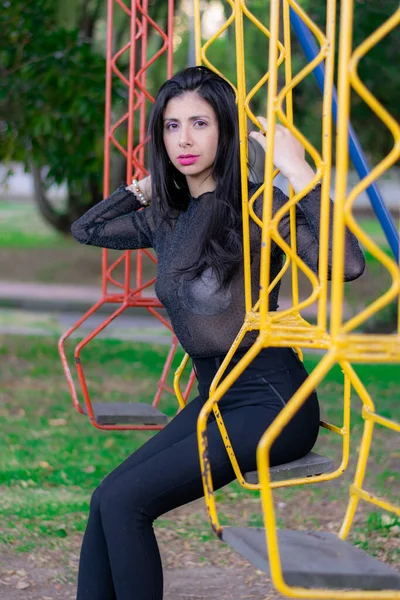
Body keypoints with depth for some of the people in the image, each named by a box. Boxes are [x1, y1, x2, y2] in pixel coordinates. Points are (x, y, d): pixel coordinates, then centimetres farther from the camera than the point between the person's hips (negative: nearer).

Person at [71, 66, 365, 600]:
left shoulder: (256, 207, -14)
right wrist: (149, 184, 15)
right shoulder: (168, 217, 9)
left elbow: (346, 264, -30)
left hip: (270, 400, -7)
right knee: (107, 502, -8)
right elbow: (86, 228, 25)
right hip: (214, 399, 7)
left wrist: (299, 171, -29)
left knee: (123, 501, -17)